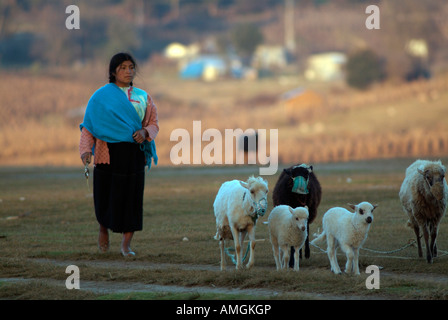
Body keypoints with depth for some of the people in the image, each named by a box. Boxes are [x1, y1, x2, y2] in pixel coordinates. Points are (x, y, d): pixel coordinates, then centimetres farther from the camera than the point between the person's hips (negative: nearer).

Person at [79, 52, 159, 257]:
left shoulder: (142, 97, 14)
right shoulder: (101, 96, 4)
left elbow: (154, 123, 14)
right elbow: (89, 125, 0)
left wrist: (144, 132, -9)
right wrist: (86, 150, -13)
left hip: (133, 153, 2)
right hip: (108, 153, -2)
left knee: (131, 196, -3)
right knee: (106, 194, 0)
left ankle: (126, 244, 3)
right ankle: (103, 229, 31)